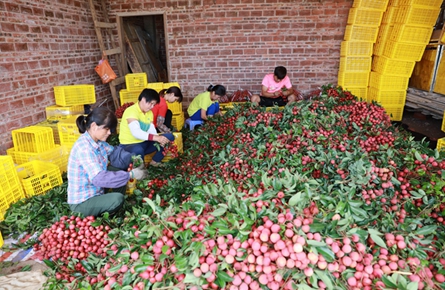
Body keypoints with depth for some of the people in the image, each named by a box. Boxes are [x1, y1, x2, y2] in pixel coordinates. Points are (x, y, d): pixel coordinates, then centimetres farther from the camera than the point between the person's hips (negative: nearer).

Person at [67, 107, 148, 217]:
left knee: (119, 170, 4)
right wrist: (131, 175, -31)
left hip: (94, 191, 9)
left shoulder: (98, 141, -4)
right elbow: (99, 178, -35)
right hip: (82, 203, -9)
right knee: (117, 199, -28)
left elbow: (114, 152, 10)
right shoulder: (84, 147, -29)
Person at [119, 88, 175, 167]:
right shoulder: (131, 111, -20)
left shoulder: (149, 112, 8)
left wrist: (159, 139, -24)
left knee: (169, 137, -5)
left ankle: (155, 161, 5)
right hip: (129, 145, -8)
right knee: (138, 150, -44)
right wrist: (156, 138, -46)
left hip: (145, 143, 8)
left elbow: (151, 130, -3)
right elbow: (136, 132, -36)